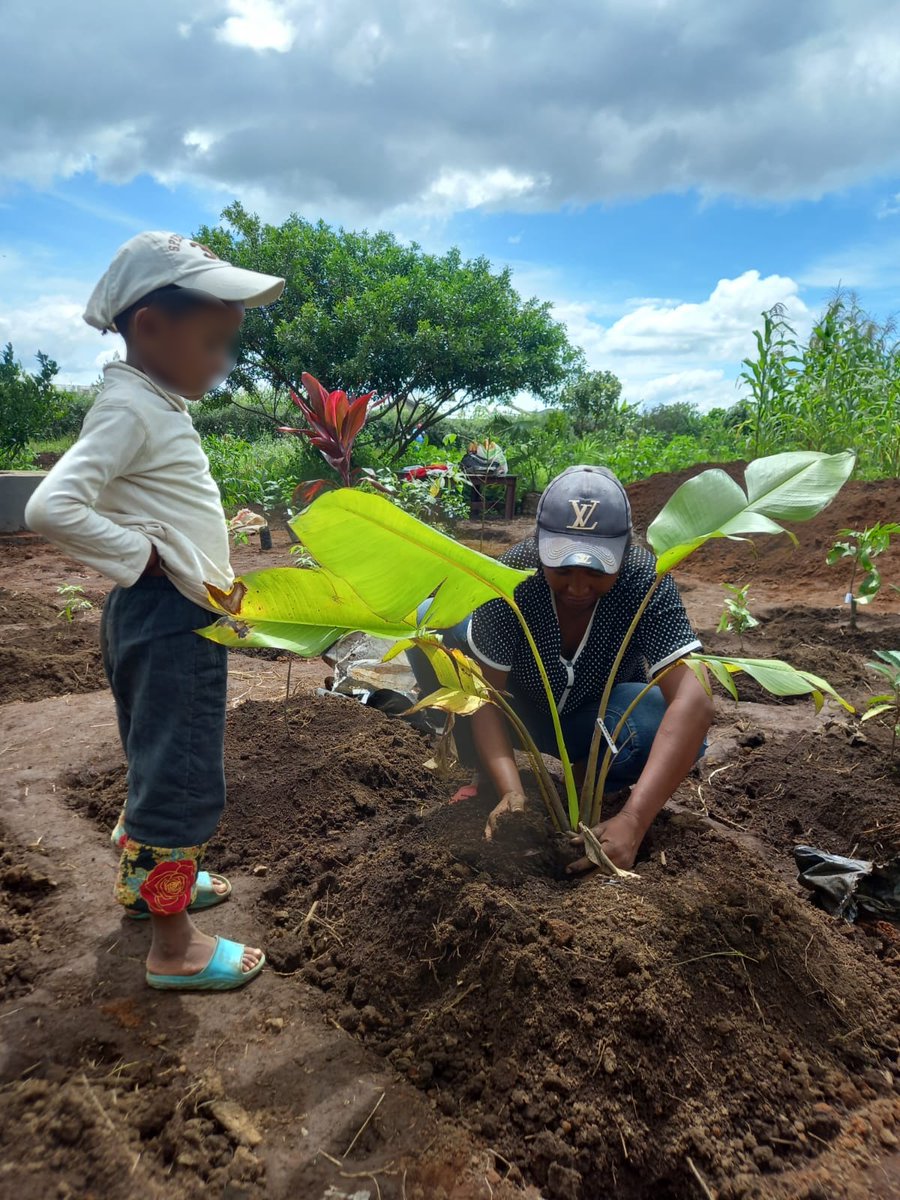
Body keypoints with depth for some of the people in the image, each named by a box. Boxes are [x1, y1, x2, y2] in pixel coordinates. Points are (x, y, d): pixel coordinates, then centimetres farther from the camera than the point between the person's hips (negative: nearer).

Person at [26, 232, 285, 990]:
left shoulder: (159, 404, 11)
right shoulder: (129, 408, -19)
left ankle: (149, 876, 43)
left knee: (167, 765, 23)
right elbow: (51, 507, -29)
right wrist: (142, 557, -20)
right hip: (165, 617, -10)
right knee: (182, 777, 0)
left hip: (184, 616, 10)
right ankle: (173, 947, 16)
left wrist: (212, 579, 12)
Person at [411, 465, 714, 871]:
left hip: (594, 722, 0)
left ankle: (590, 780, 0)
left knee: (669, 724, -36)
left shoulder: (645, 579, -29)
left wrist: (632, 821, -49)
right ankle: (482, 778, -5)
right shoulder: (513, 573, -28)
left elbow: (693, 699, -39)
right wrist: (511, 792, -43)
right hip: (519, 709, 1)